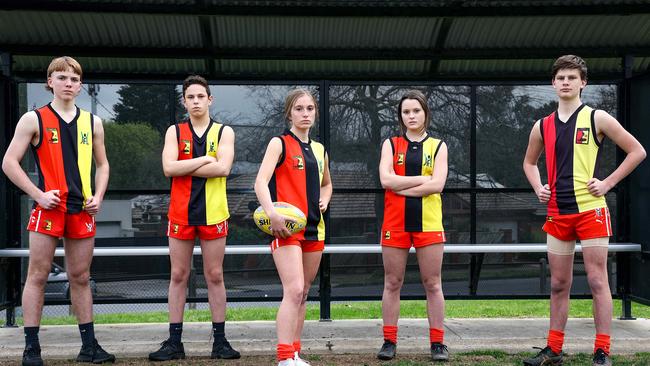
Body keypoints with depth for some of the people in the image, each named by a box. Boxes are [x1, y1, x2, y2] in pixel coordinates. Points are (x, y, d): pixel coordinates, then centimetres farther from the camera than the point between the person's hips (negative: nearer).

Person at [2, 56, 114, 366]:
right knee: (38, 276, -2)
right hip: (48, 209, -4)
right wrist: (38, 195, -12)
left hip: (82, 211, 4)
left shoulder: (92, 122, 11)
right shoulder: (34, 119, 0)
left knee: (81, 278, 9)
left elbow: (102, 164, 21)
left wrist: (98, 196, 5)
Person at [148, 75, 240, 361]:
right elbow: (169, 168, -8)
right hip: (181, 213, 1)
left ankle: (220, 341, 10)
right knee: (178, 276, 4)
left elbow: (223, 168, -12)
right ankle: (174, 342, 10)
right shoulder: (175, 131, 8)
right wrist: (205, 159, -9)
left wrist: (185, 169, -10)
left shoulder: (224, 132, 5)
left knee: (215, 276, 4)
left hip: (213, 212, -1)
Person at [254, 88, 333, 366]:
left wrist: (324, 200, 9)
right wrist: (272, 213, -31)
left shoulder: (320, 150, 15)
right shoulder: (280, 143, -3)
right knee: (294, 291, -19)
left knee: (303, 293, 11)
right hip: (287, 227, -7)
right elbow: (261, 182, -16)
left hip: (313, 228, 7)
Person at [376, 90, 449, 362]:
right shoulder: (391, 144, 8)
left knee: (432, 284, 2)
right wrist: (423, 179, -10)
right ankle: (389, 342, 11)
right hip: (395, 222, 1)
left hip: (429, 222, 0)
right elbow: (386, 179, -9)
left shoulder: (437, 146, 7)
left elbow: (438, 184, -9)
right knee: (392, 283, 4)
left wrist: (402, 186, -11)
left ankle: (437, 343, 8)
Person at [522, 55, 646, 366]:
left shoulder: (597, 119, -3)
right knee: (558, 284, 10)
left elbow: (637, 152, -1)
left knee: (597, 280, -4)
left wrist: (608, 183, -8)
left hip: (591, 210, -4)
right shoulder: (542, 126, 9)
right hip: (557, 213, 5)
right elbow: (529, 162, 26)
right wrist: (538, 189, 8)